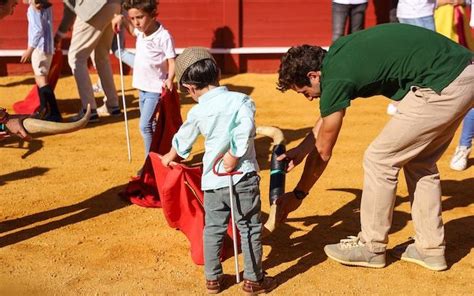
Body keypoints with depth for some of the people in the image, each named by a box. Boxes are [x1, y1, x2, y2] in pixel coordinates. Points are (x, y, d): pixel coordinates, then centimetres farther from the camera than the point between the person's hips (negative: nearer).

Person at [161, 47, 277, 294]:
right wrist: (234, 156, -13)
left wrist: (170, 156, 39)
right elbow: (246, 128, -24)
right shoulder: (240, 100, -6)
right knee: (249, 228, 9)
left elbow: (182, 140, 19)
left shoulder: (197, 112, 2)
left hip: (212, 180, 3)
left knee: (213, 229, 16)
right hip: (243, 176, -2)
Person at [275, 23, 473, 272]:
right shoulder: (336, 54, 13)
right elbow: (329, 113, 28)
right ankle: (430, 248, 27)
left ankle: (371, 247, 15)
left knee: (379, 160, 1)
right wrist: (300, 151, 30)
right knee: (420, 162, 20)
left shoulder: (336, 78, -12)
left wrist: (297, 195, 12)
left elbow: (323, 151, -1)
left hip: (443, 88, -10)